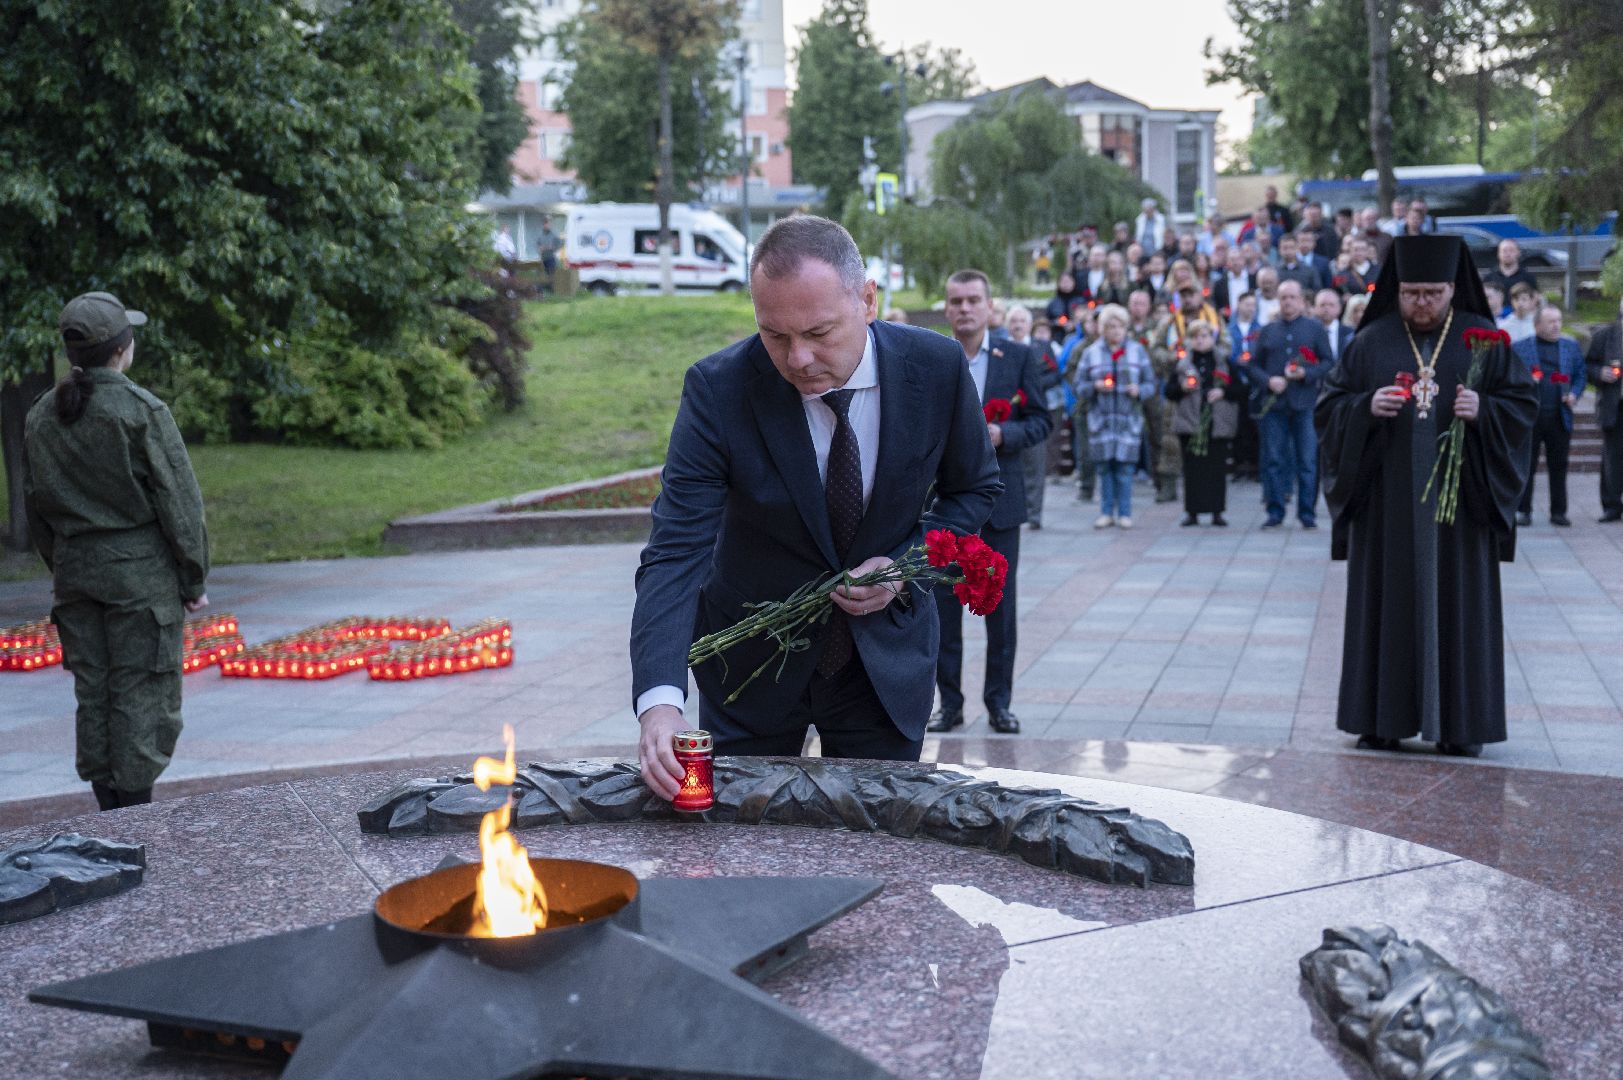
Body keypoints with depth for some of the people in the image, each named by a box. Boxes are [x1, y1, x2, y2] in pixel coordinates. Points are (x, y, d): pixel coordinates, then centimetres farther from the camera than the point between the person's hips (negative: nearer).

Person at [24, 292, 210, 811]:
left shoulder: (41, 416, 7)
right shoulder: (142, 412, -12)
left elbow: (36, 505, 13)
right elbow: (180, 501, -11)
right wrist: (194, 579, -2)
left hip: (73, 570, 6)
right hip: (142, 573, -6)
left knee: (92, 691, 11)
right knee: (143, 693, 0)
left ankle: (111, 810, 18)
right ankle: (135, 812, 2)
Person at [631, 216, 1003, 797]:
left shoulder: (937, 368, -15)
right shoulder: (718, 388, -22)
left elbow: (974, 488, 3)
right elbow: (676, 550, -27)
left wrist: (907, 564, -16)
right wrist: (659, 700, -41)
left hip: (885, 657, 1)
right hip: (754, 660, -1)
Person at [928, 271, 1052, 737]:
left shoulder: (1019, 358, 3)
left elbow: (1041, 421, 2)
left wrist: (1002, 434, -16)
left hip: (999, 496, 0)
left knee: (1000, 602, 5)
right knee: (943, 602, 3)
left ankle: (999, 701, 16)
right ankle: (949, 701, 13)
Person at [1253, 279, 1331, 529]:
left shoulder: (1315, 328, 8)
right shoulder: (1267, 331, 14)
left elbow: (1327, 363, 3)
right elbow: (1255, 367, 10)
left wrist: (1306, 373, -14)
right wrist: (1268, 381, -9)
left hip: (1305, 404, -2)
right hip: (1274, 403, 2)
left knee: (1308, 461, -1)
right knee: (1273, 460, 1)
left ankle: (1307, 513, 6)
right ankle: (1275, 512, 8)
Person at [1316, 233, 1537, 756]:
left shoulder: (1484, 339, 5)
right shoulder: (1371, 342, 5)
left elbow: (1523, 404, 4)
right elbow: (1328, 408, 3)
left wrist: (1483, 410, -16)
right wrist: (1367, 407, -17)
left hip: (1459, 499, 0)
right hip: (1387, 502, 0)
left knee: (1458, 606, 2)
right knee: (1388, 605, 2)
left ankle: (1459, 724, 10)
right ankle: (1382, 720, 9)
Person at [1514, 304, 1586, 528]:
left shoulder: (1571, 347, 12)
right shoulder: (1520, 348, 4)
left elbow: (1580, 376, 14)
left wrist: (1574, 394, -4)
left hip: (1560, 416, 2)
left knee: (1559, 466, 5)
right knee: (1526, 466, 2)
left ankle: (1558, 512, 13)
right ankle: (1523, 510, 10)